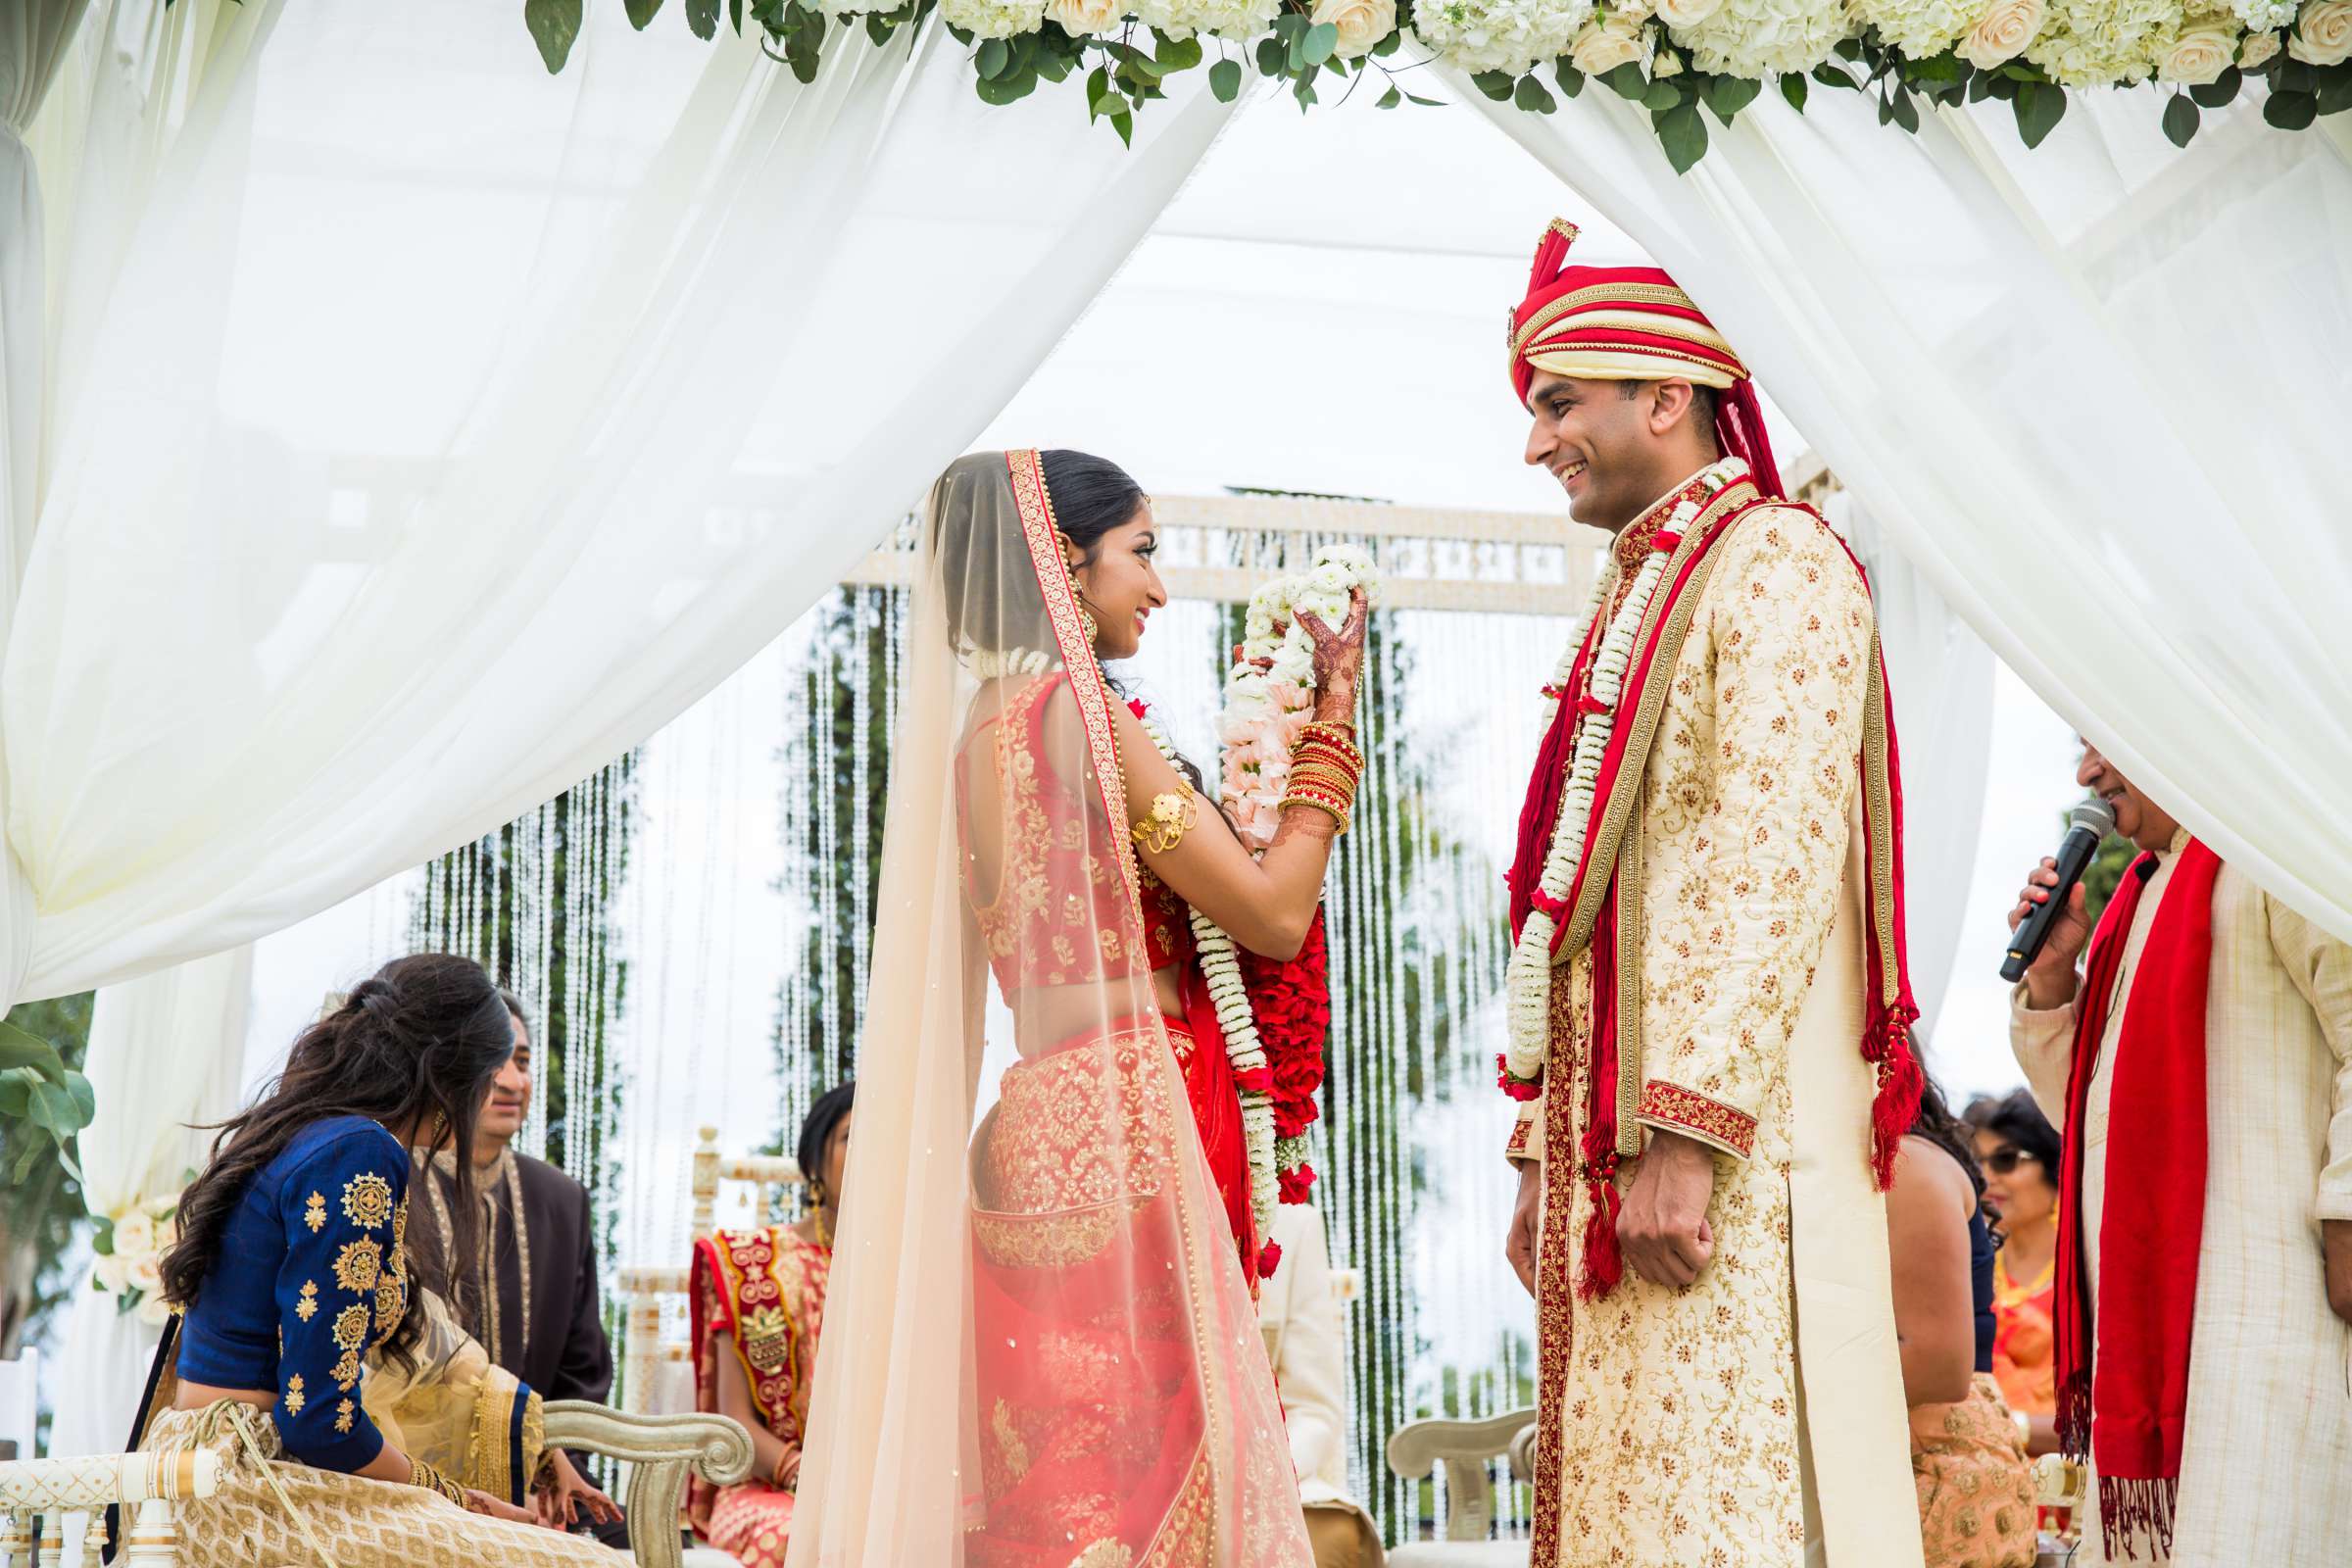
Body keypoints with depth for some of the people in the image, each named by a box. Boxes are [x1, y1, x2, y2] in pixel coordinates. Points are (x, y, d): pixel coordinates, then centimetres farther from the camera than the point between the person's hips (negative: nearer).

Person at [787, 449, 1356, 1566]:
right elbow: (1274, 912, -7)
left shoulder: (973, 730, 17)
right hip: (1119, 1131, -9)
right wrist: (1330, 717, 0)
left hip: (1025, 1129, 9)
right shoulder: (1078, 708, -9)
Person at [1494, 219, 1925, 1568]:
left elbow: (1774, 870, -17)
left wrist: (1686, 1133, -23)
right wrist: (1544, 1156, 18)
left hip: (1732, 1152, -9)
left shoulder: (1777, 562, -4)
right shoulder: (1631, 605, 23)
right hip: (1607, 1148, 9)